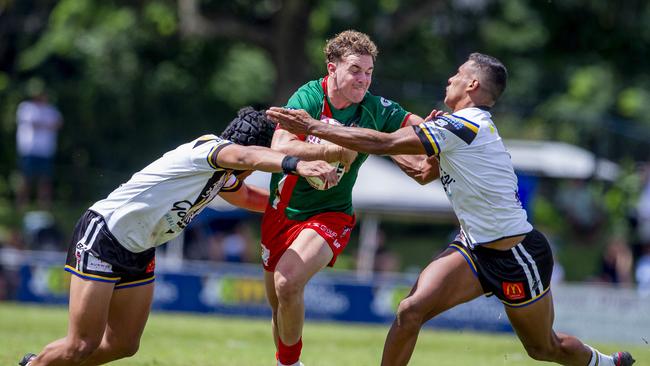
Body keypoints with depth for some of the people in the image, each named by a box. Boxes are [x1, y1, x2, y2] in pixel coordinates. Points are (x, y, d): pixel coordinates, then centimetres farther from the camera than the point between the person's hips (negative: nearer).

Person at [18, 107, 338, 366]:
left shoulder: (224, 176, 9)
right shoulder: (209, 147, -20)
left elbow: (246, 195, 33)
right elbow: (248, 156, -43)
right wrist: (296, 164, -58)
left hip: (138, 253, 10)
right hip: (102, 236, -10)